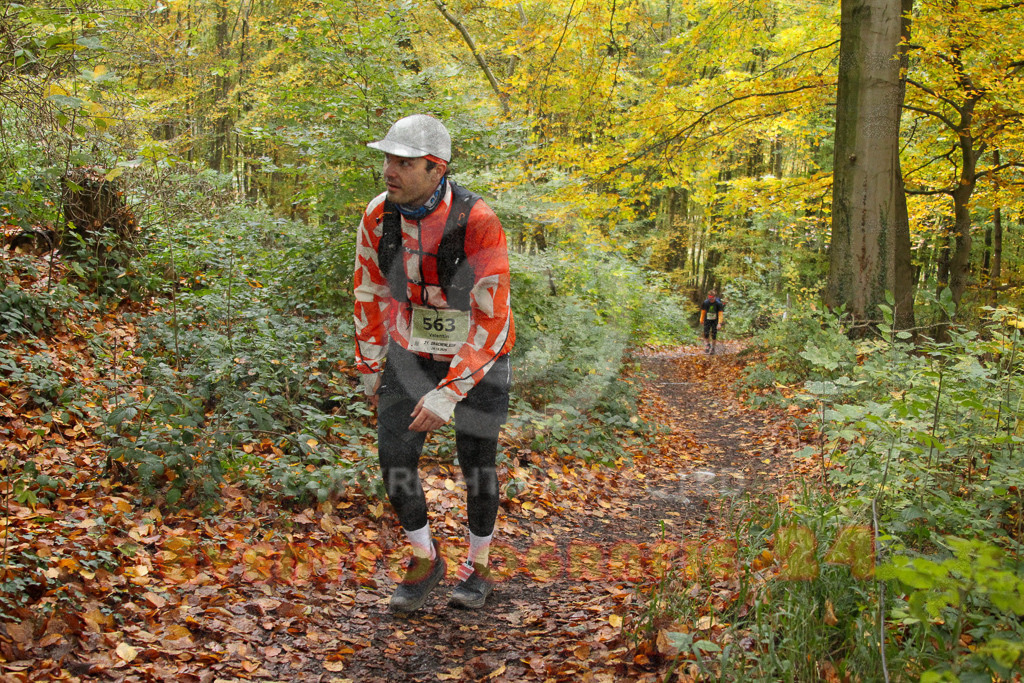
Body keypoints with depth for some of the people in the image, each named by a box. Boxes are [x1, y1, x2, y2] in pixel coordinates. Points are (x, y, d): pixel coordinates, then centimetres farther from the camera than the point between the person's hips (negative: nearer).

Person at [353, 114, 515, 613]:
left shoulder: (478, 224, -29)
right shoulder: (379, 216, -14)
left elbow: (492, 319, -28)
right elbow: (370, 293, 2)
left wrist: (449, 394, -31)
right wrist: (369, 368, 8)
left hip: (479, 357, -3)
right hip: (412, 353, 4)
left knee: (476, 465, 7)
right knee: (394, 459, -5)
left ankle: (477, 564, 32)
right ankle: (424, 559, 18)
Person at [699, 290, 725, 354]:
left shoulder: (718, 303, -18)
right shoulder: (705, 302, -10)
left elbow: (720, 313, -16)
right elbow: (703, 312, 4)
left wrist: (719, 323, -23)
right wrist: (701, 320, 12)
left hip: (715, 320, -2)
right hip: (707, 319, 2)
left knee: (714, 334, -3)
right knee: (706, 333, -7)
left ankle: (713, 347, 15)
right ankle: (707, 345, 19)